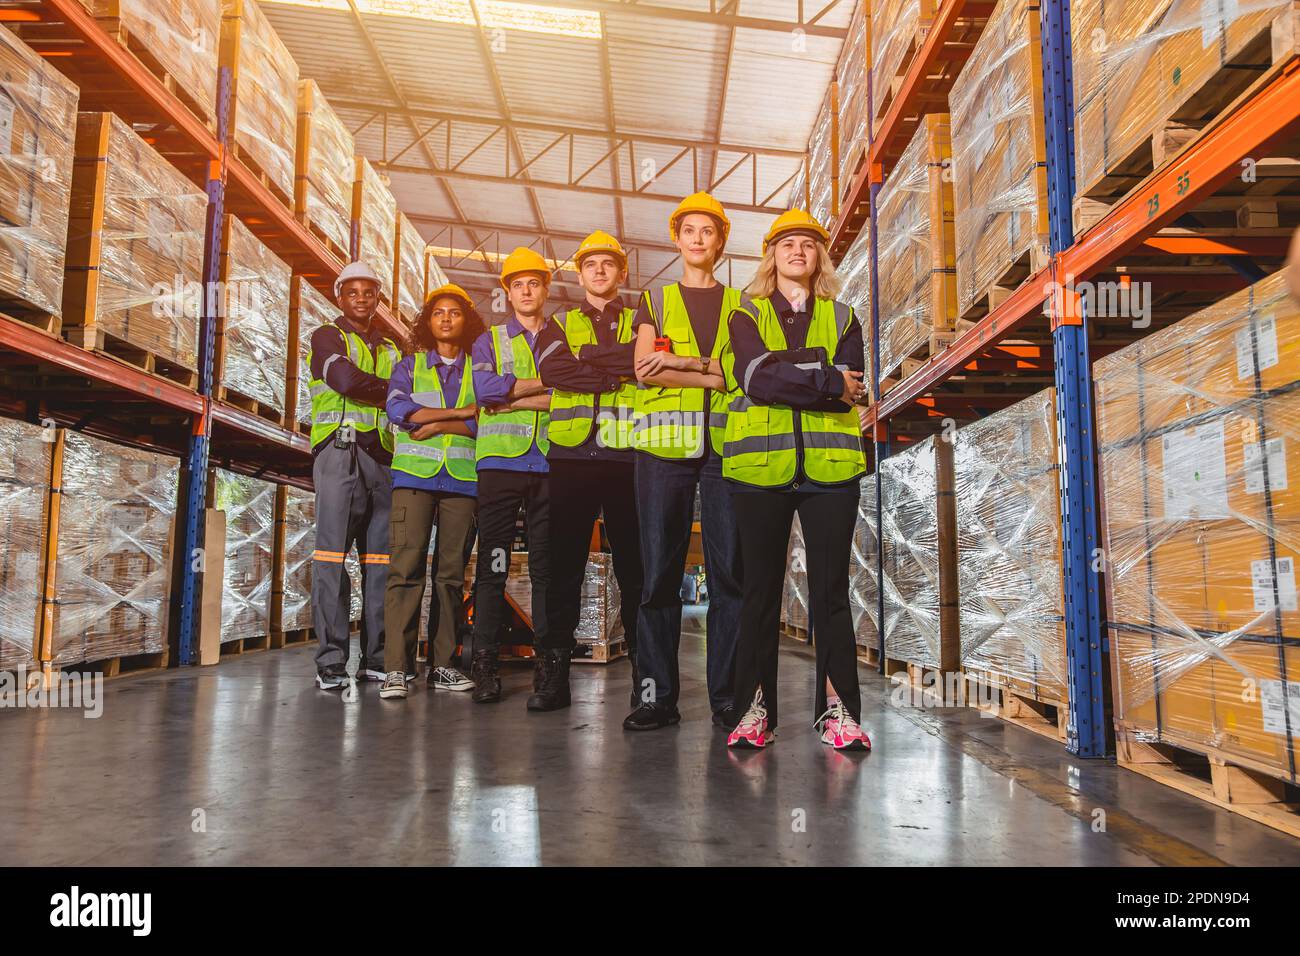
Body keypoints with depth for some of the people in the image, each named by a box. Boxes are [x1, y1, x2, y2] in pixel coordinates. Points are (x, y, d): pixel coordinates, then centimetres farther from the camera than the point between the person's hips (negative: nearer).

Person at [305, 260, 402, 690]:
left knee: (381, 557, 0)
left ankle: (376, 659, 3)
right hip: (340, 451, -5)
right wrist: (391, 391, 3)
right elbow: (347, 380, -8)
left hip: (383, 457, 5)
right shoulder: (327, 337, 11)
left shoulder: (391, 350, 26)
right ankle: (331, 661, -8)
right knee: (333, 552, -9)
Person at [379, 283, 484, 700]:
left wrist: (437, 425, -8)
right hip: (414, 476, -1)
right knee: (406, 568, -11)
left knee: (452, 572, 1)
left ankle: (442, 665, 7)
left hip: (462, 478, 1)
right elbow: (398, 409, -6)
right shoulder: (409, 366, 14)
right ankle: (397, 668, -10)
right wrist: (463, 412, -7)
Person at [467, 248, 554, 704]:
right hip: (500, 461, 0)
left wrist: (512, 398, -8)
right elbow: (484, 389, -6)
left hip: (550, 463, 1)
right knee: (493, 563, -3)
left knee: (547, 566, 2)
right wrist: (546, 385, -5)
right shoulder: (489, 341, 15)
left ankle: (547, 662, 8)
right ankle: (485, 663, 1)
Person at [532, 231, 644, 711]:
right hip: (572, 453, 1)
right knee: (564, 563, 2)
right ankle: (555, 671, 9)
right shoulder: (559, 324, 18)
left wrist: (585, 357, -8)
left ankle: (644, 668, 10)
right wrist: (619, 371, -8)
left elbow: (648, 362, -7)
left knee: (633, 564, 2)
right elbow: (552, 370, -5)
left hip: (626, 454, -1)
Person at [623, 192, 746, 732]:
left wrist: (681, 362, -9)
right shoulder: (655, 301, 18)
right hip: (664, 443, 0)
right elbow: (645, 368, 1)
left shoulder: (740, 303, 19)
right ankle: (656, 696, 6)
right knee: (659, 572, -1)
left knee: (729, 571, -2)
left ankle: (727, 697, 6)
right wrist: (717, 375, -7)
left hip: (724, 443, 0)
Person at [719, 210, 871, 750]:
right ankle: (755, 707, 10)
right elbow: (755, 376, -8)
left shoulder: (843, 319, 16)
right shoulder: (746, 315, 12)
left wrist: (782, 373, -9)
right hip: (761, 463, -1)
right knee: (760, 588, 3)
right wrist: (827, 380, -9)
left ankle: (836, 707, 8)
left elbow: (850, 390, -2)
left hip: (829, 463, 1)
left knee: (831, 588, 1)